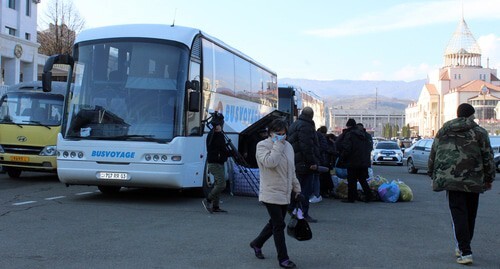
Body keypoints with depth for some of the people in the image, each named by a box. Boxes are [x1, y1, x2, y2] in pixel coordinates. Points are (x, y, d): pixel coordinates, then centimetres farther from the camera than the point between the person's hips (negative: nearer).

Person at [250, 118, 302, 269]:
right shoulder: (263, 146, -9)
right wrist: (278, 145, -20)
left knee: (275, 223, 16)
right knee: (279, 225, -5)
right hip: (271, 193, -8)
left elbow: (292, 170, 20)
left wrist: (297, 189, 19)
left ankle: (257, 244, 38)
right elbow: (270, 162, -29)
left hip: (285, 194, 8)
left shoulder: (287, 146, 12)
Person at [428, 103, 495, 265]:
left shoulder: (443, 132, 10)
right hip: (473, 181, -1)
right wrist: (489, 178, 11)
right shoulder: (479, 132, 2)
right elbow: (488, 157, 2)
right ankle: (462, 247, 24)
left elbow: (433, 155, 13)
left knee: (459, 215, -2)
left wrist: (433, 176, 21)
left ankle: (465, 252, -11)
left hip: (450, 180, 1)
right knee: (470, 215, 14)